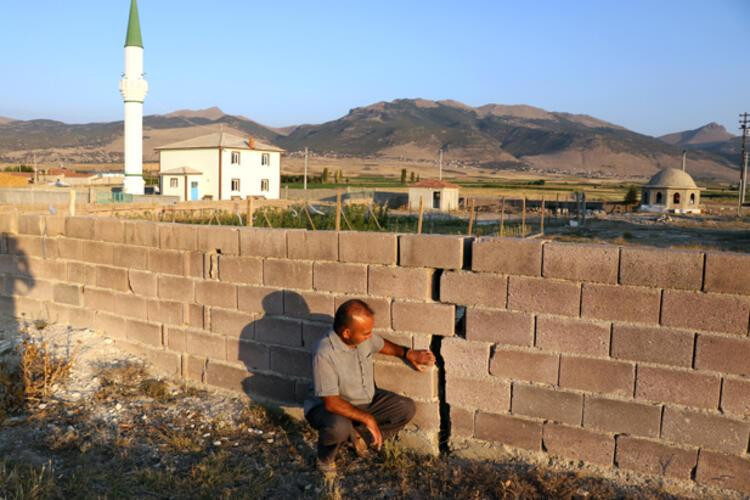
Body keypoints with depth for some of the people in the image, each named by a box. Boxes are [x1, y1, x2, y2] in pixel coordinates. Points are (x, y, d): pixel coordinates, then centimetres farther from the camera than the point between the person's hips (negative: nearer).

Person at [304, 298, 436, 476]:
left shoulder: (364, 337, -13)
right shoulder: (324, 354, -34)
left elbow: (381, 344, 12)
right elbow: (331, 402, -31)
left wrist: (407, 353, -3)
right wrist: (367, 418, -28)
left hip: (366, 401, 7)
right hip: (330, 407, -7)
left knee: (407, 408, -7)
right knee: (339, 427, -40)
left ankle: (359, 436, 11)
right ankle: (325, 458, -4)